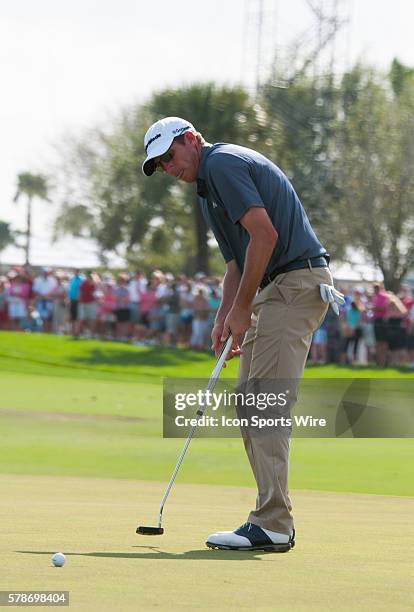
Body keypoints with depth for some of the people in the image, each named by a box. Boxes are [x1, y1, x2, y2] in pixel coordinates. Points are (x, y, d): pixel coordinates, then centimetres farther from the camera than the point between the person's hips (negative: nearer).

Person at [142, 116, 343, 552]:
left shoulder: (223, 164, -10)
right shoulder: (208, 187, 22)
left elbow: (264, 234, -20)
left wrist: (241, 308, -15)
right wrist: (224, 319, 10)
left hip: (296, 284, -11)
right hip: (276, 289, 11)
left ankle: (272, 526, -14)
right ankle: (272, 518, 11)